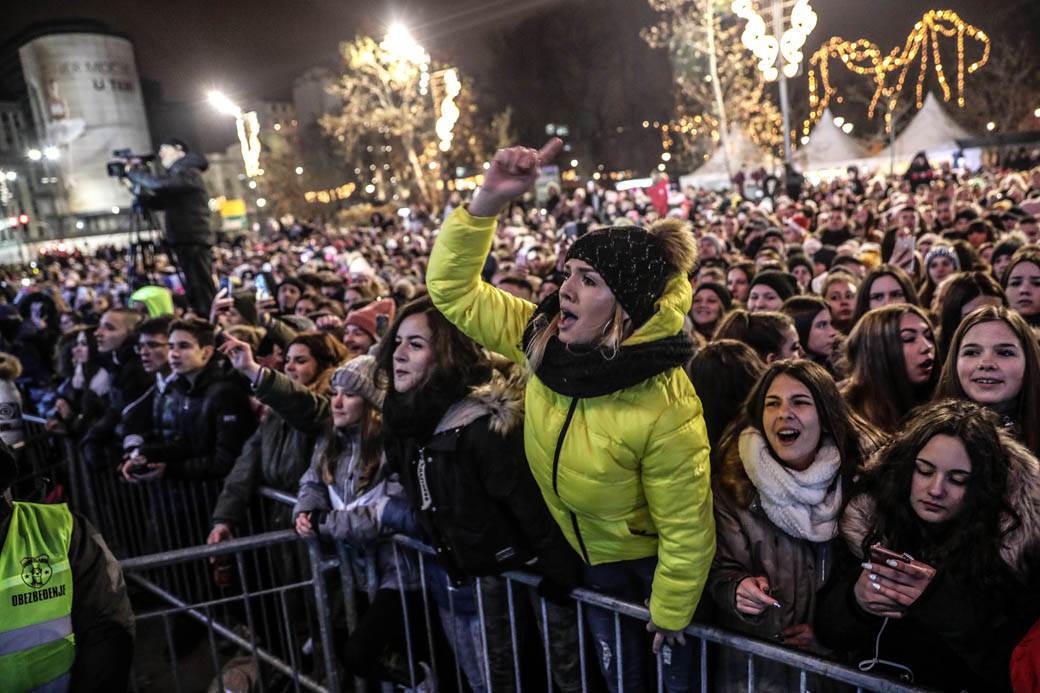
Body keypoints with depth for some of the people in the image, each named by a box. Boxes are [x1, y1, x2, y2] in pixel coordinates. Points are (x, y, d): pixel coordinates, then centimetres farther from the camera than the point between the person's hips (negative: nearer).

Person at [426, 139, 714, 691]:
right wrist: (488, 201, -29)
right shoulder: (542, 340, -19)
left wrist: (670, 615, -7)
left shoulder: (666, 412, -34)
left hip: (653, 564, -5)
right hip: (591, 557, 5)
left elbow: (686, 532, -21)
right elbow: (451, 288, -16)